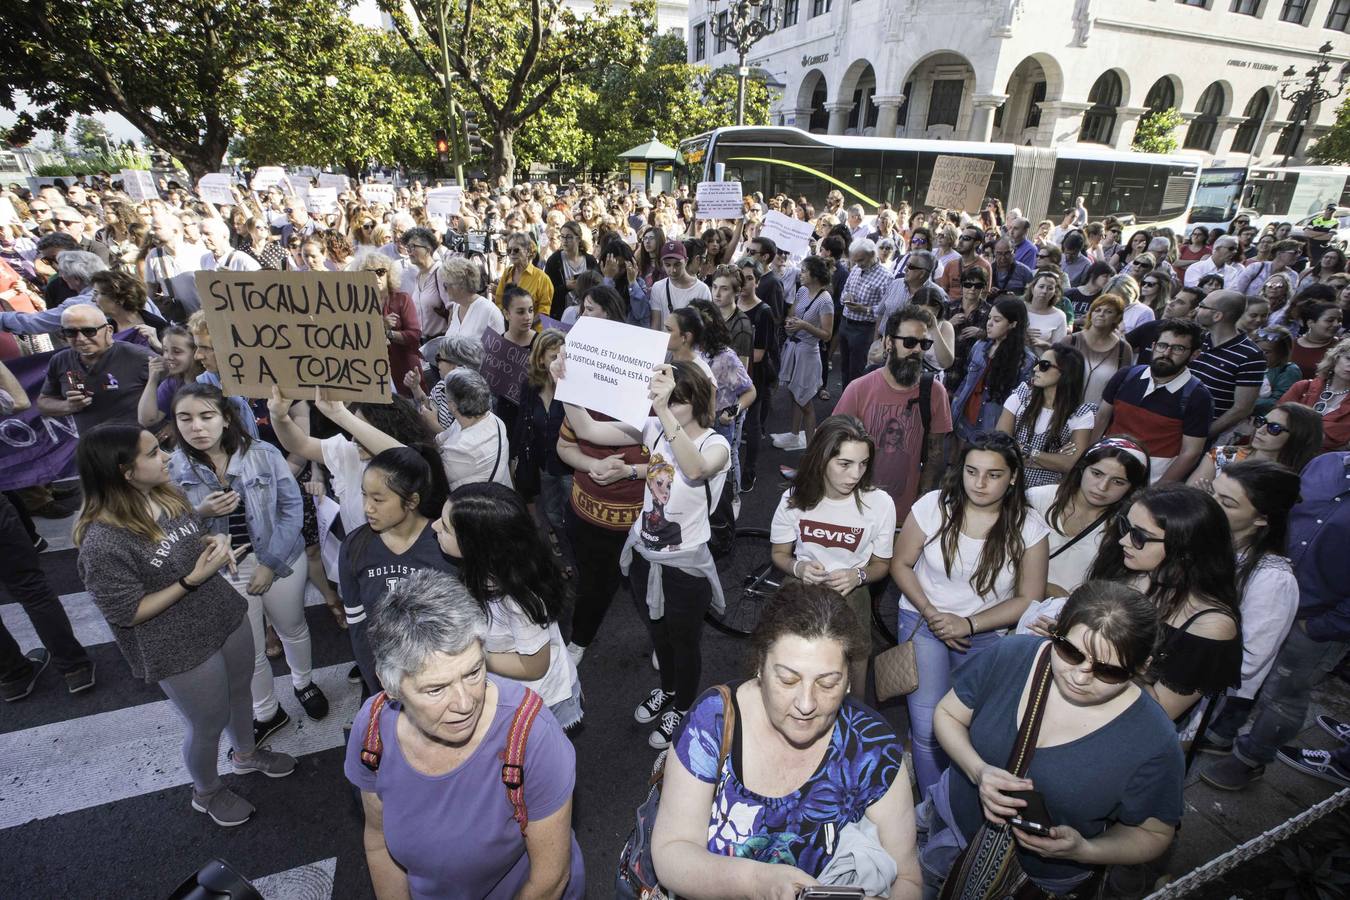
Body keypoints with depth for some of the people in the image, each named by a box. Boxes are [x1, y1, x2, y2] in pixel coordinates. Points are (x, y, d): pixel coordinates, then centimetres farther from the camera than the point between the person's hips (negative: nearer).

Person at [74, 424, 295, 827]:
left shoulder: (167, 495, -7)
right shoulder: (103, 543, -28)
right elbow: (128, 614, -21)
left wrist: (215, 542, -10)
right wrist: (193, 579, -29)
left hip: (226, 616, 7)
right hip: (182, 649, -6)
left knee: (239, 692, 27)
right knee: (208, 723, 16)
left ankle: (245, 753, 56)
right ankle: (207, 792, 46)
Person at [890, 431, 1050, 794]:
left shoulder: (1028, 526, -9)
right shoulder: (934, 506, -11)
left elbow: (1028, 599, -3)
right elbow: (901, 564, -1)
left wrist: (968, 624, -13)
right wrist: (931, 614, -12)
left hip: (986, 633, 1)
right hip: (924, 621, 0)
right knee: (928, 728, -9)